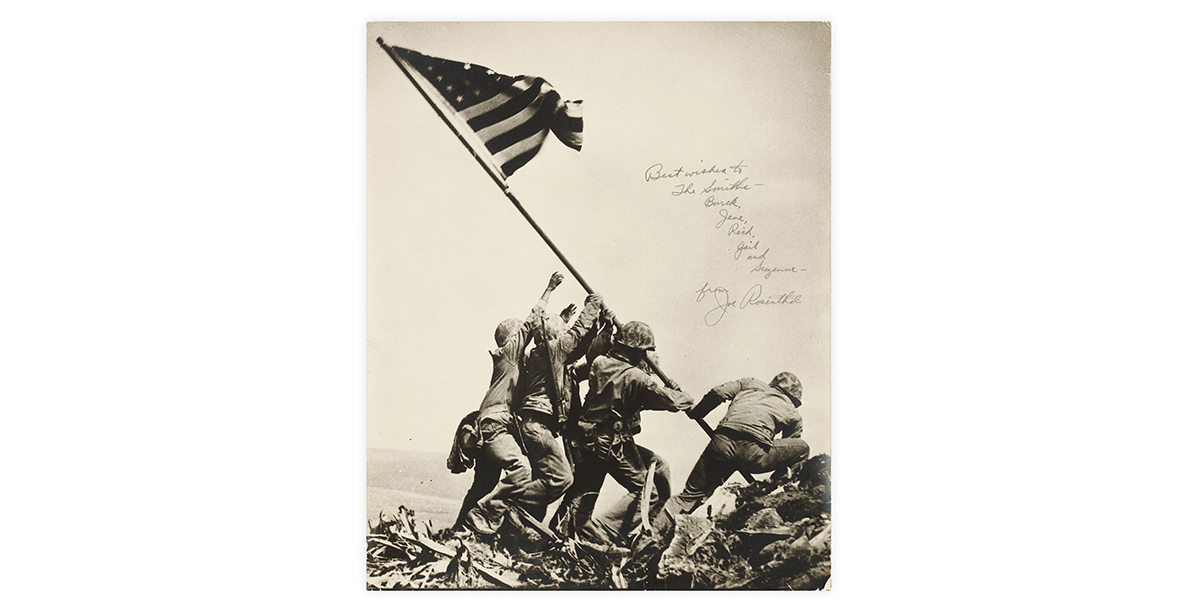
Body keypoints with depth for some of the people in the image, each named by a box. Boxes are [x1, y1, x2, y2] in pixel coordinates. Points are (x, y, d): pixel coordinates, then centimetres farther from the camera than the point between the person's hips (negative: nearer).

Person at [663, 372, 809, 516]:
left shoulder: (751, 383, 31)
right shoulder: (793, 413, 27)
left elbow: (718, 393, 18)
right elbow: (785, 451, 31)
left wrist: (695, 413, 32)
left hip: (722, 443, 3)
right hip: (753, 453, -3)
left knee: (693, 493, 21)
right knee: (802, 448, 21)